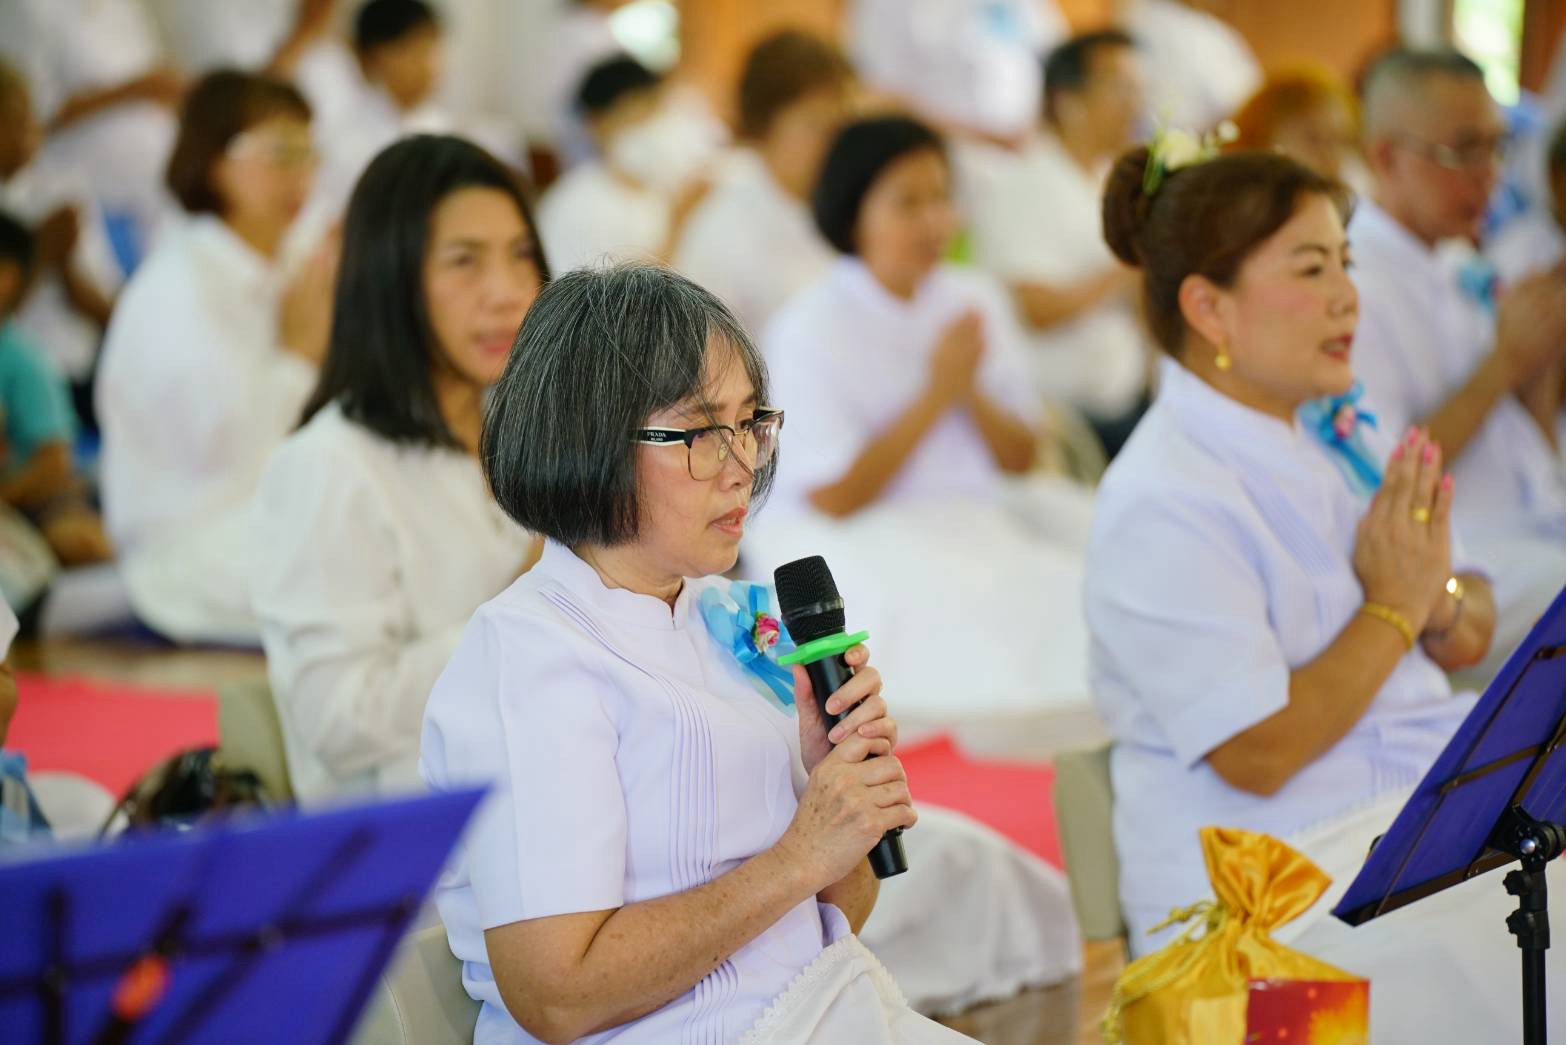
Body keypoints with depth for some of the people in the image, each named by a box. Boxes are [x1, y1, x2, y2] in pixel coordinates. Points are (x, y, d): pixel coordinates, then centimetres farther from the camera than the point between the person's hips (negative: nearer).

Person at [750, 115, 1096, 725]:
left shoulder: (974, 301, 8)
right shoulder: (810, 331, -9)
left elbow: (1020, 462, 12)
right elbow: (833, 499, -13)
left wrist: (972, 393, -9)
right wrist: (935, 395, -13)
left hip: (973, 522, 6)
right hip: (848, 540, -6)